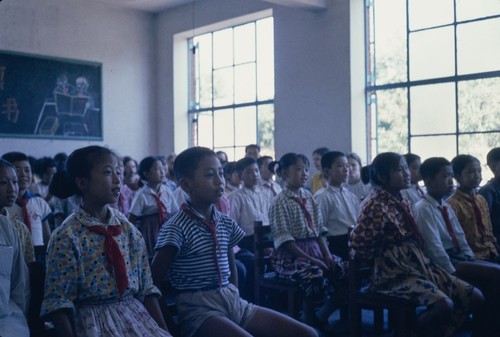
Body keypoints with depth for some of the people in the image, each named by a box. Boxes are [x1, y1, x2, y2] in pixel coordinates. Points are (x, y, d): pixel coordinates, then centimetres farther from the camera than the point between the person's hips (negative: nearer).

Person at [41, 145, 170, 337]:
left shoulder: (128, 230, 5)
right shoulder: (66, 236, -9)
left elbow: (147, 288, 5)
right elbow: (58, 300, -8)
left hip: (135, 314, 5)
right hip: (93, 320, -4)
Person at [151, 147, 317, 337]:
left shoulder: (226, 223, 9)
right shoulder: (176, 227, -11)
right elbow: (153, 281, -10)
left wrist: (236, 300, 12)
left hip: (233, 301, 7)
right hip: (199, 308, -7)